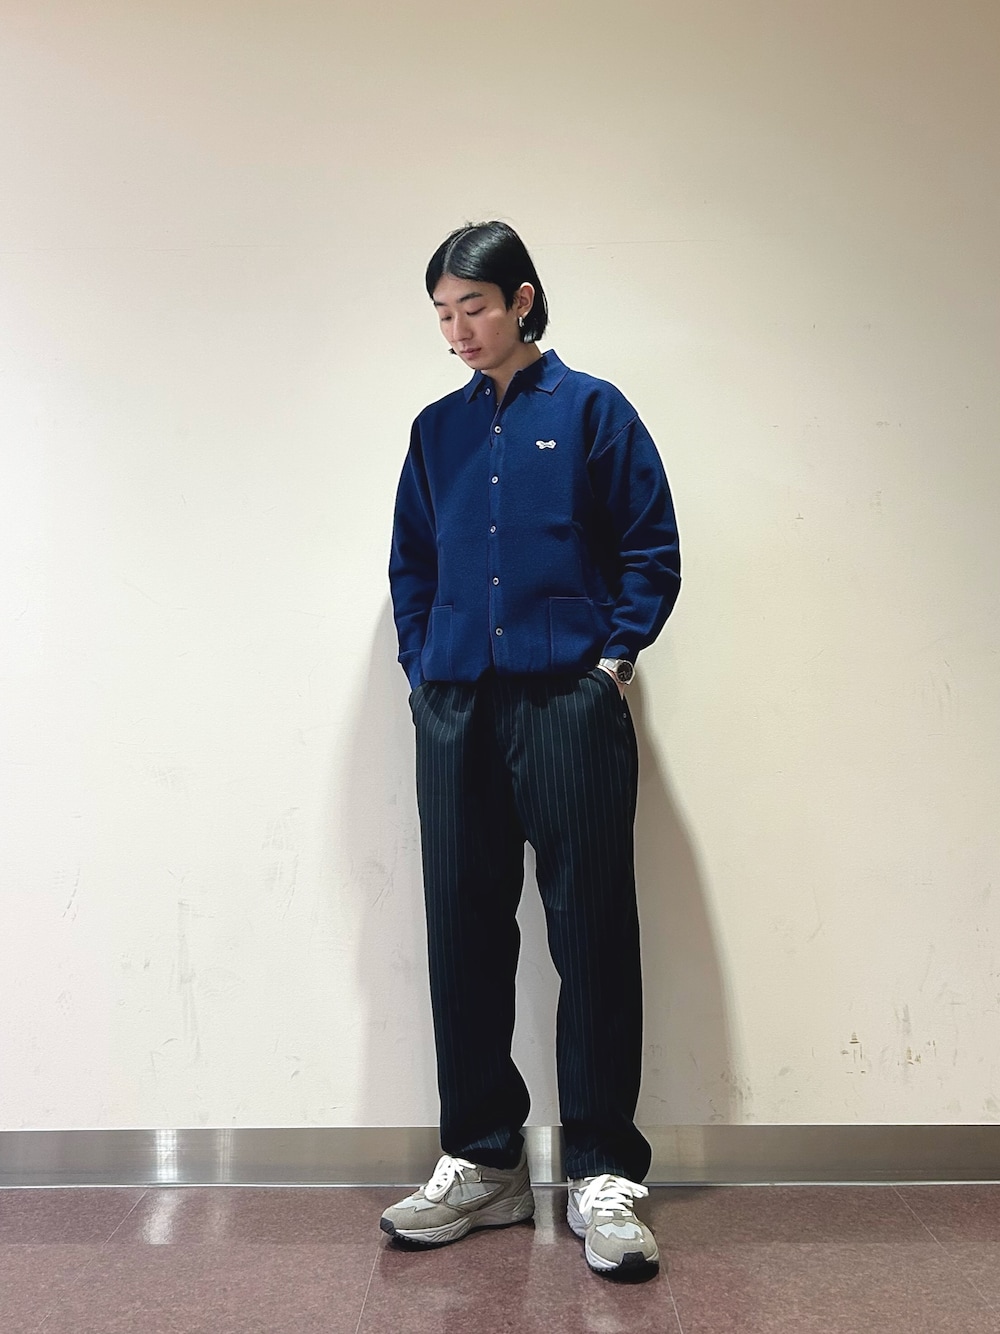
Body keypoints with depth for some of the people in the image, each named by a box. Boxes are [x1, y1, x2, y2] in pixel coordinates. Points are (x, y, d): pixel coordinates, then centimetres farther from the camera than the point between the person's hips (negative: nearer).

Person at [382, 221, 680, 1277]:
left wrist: (614, 655, -6)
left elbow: (652, 552, 3)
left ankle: (603, 1174, 12)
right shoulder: (438, 429, 15)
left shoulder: (590, 409, 4)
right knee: (464, 933, 7)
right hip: (456, 713, 4)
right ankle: (481, 1162, 22)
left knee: (591, 932, -1)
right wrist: (420, 668, 7)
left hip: (568, 704, -4)